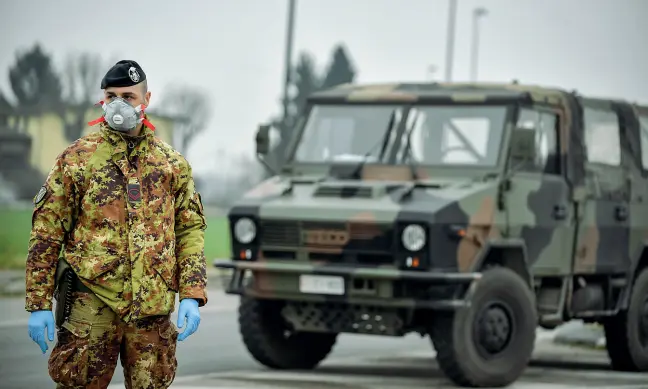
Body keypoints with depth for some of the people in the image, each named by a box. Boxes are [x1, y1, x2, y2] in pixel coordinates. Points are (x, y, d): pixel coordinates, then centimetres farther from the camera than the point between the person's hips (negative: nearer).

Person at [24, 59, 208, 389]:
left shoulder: (172, 163, 11)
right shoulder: (77, 158, 3)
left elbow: (190, 229, 11)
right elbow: (46, 233, 2)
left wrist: (192, 296, 0)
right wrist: (38, 304, -4)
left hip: (153, 309, 3)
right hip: (91, 303, -2)